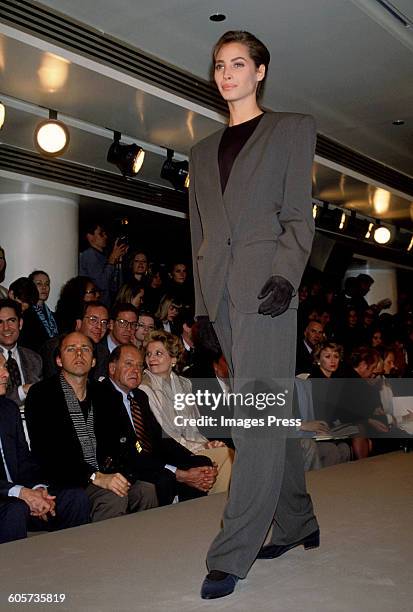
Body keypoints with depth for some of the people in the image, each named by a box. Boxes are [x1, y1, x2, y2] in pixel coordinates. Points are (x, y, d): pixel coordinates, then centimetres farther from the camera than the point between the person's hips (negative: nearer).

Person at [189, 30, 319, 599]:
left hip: (266, 281, -5)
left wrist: (286, 275, -15)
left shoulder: (293, 128, 9)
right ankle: (297, 524, 23)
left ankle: (233, 554, -6)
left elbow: (299, 216, 0)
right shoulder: (203, 151, 22)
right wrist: (201, 299, 11)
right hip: (221, 289, 5)